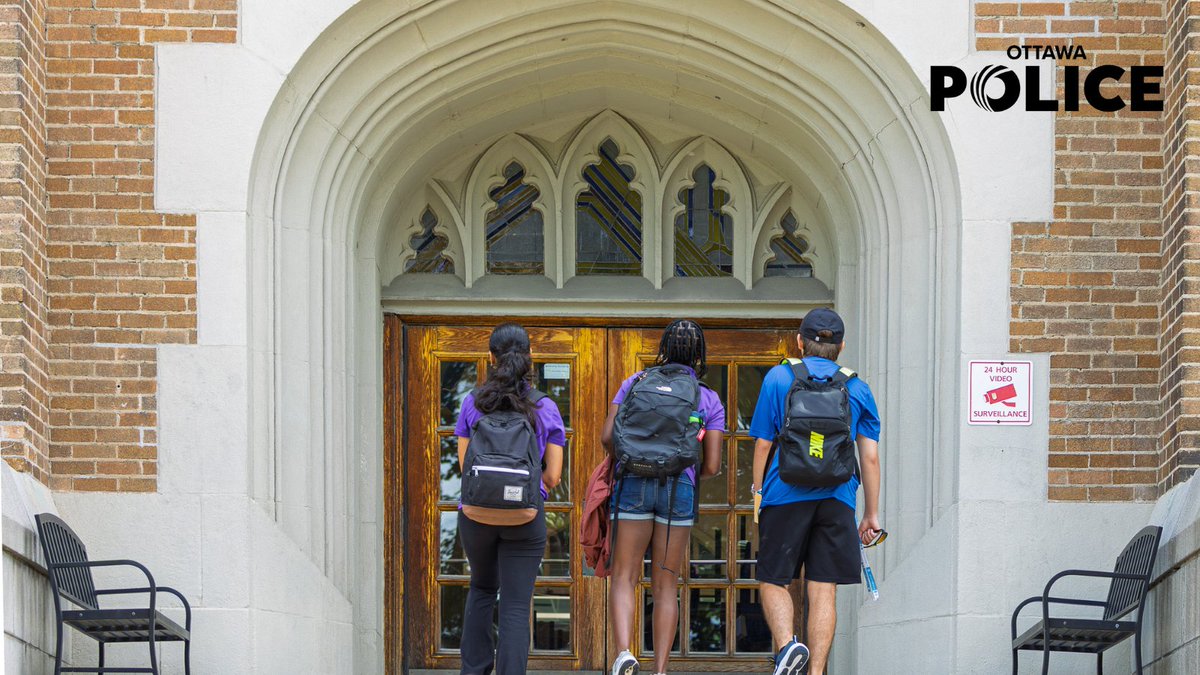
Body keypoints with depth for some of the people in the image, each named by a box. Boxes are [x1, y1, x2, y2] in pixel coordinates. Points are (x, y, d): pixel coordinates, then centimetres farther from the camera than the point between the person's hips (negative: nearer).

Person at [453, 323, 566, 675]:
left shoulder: (472, 404, 0)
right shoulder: (546, 409, -1)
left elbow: (464, 465, 2)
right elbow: (552, 476, 0)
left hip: (477, 513, 2)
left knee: (482, 589, 25)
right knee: (516, 606, 0)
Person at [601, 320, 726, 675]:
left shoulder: (636, 382, 9)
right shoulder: (709, 400, 9)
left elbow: (607, 436, 3)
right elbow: (712, 466, 5)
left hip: (633, 485, 0)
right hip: (680, 489, 1)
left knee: (623, 579, 3)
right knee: (665, 586, 8)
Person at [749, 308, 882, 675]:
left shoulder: (778, 378, 5)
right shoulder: (857, 388, 10)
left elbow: (763, 444, 3)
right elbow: (870, 457, 8)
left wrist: (757, 494, 12)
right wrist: (872, 514, 13)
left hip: (787, 495, -2)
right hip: (836, 500, 2)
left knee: (773, 581, 6)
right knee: (823, 590, 4)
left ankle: (786, 644, -19)